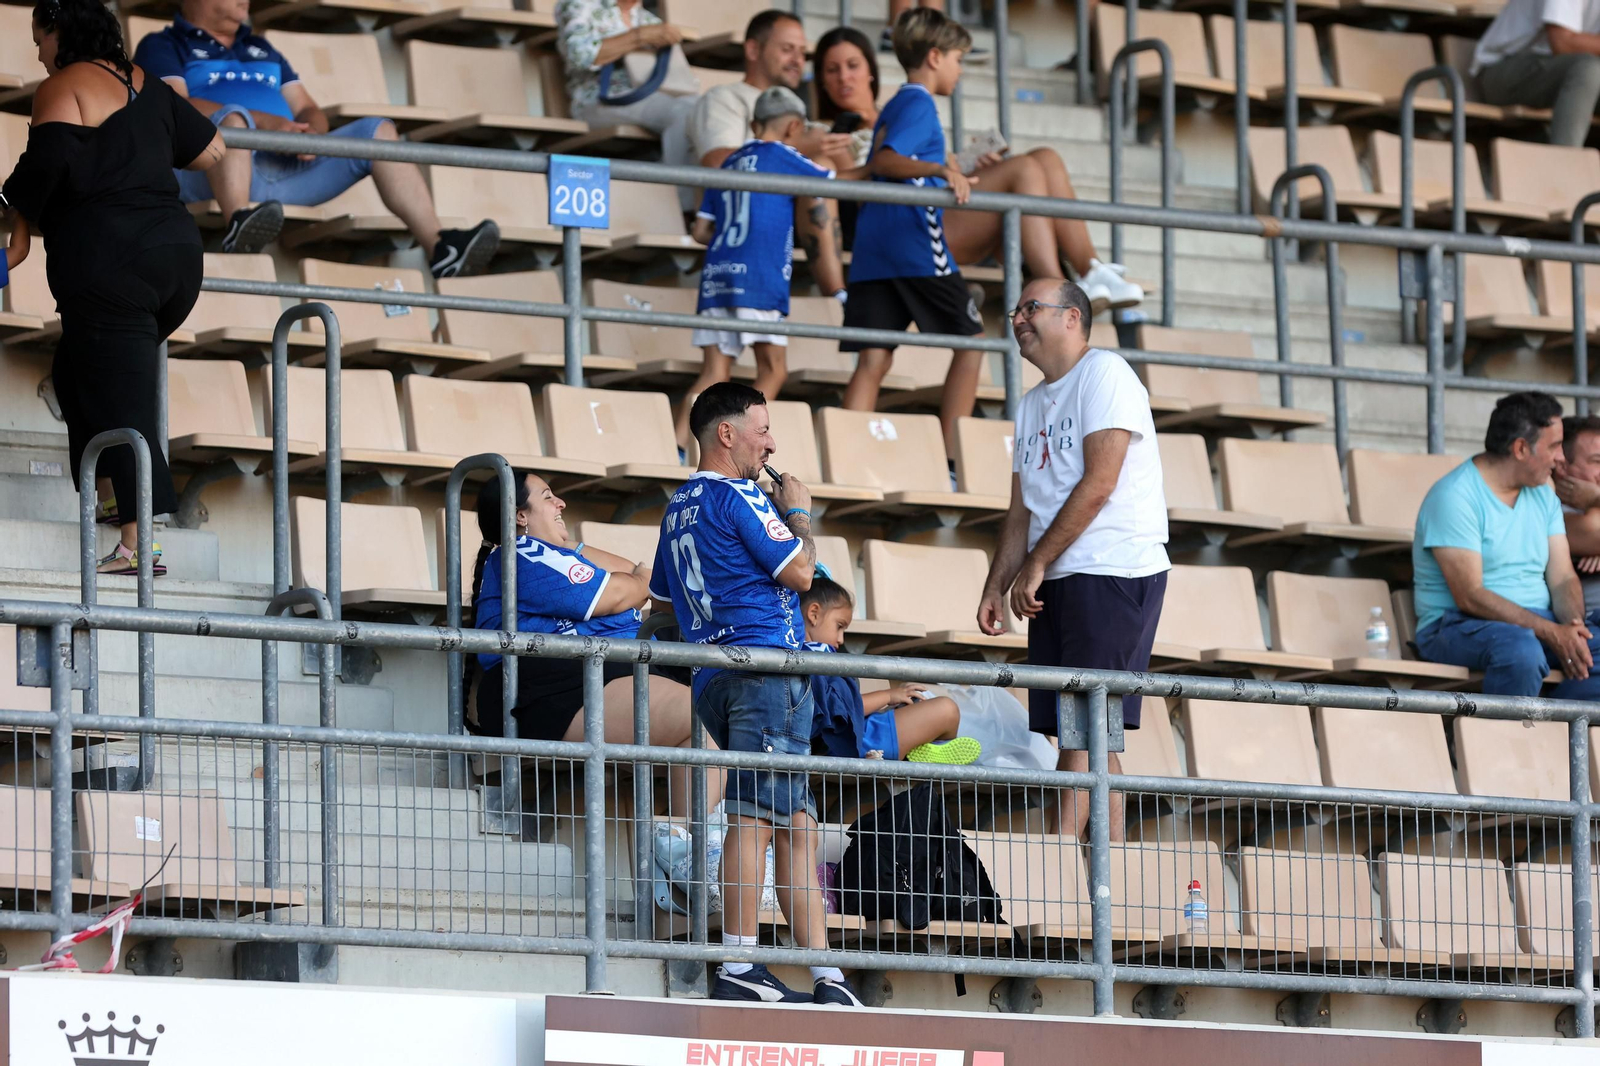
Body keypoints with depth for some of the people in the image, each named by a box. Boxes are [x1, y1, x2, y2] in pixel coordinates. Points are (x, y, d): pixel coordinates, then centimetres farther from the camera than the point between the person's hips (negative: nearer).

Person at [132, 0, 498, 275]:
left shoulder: (262, 50, 34)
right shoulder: (163, 47, 14)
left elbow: (307, 108, 25)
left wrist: (311, 130, -4)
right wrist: (263, 123, -19)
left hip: (287, 166, 6)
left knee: (377, 131, -8)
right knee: (233, 116, -36)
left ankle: (439, 248, -23)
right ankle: (239, 223, -62)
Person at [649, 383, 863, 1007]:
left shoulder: (679, 506, 20)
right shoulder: (736, 497, -8)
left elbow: (662, 598, 28)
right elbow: (800, 571, -10)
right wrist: (799, 514, 6)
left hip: (713, 676, 10)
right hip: (764, 665, -10)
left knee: (795, 822, 9)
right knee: (756, 815, -12)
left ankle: (826, 976, 8)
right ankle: (738, 971, -15)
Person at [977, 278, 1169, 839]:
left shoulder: (1104, 373, -5)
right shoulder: (1033, 404, 21)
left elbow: (1099, 482, -14)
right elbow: (1022, 511, 21)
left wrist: (1035, 565, -14)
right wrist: (995, 587, 7)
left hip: (1115, 572, -9)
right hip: (1057, 583, 9)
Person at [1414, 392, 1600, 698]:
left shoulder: (1543, 497, 15)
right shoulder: (1454, 497, -11)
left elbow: (1562, 578, 9)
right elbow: (1469, 596, -18)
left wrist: (1572, 624, -15)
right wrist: (1552, 633, -24)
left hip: (1538, 622, 7)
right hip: (1458, 625, -7)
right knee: (1520, 650, -39)